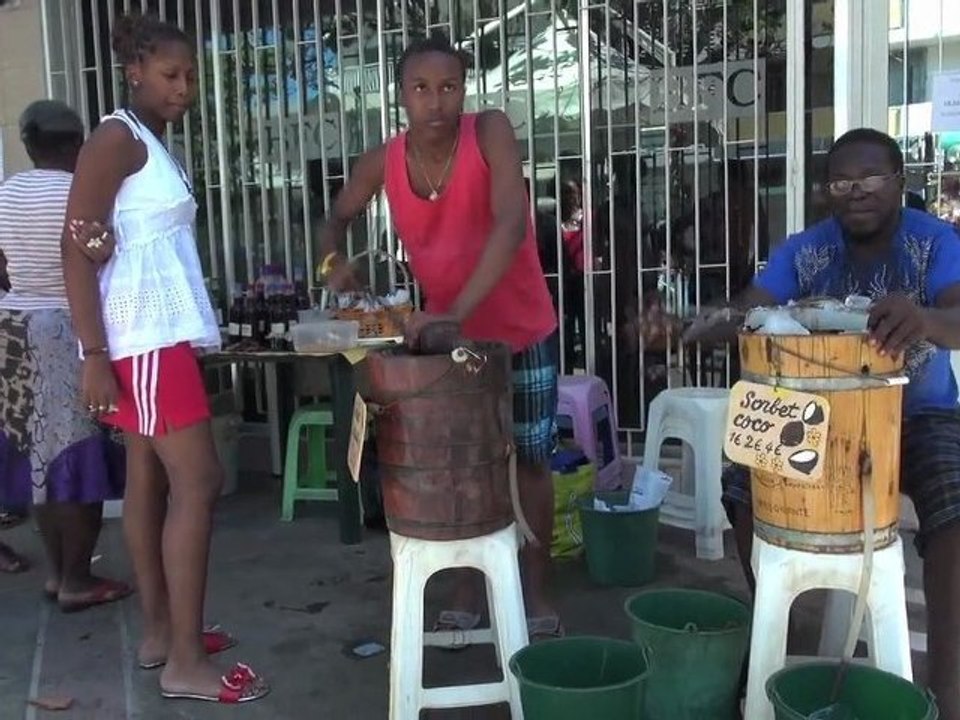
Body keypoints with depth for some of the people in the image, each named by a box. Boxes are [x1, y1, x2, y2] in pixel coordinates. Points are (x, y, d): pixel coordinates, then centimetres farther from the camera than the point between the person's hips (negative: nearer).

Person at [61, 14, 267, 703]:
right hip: (142, 334, -9)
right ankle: (185, 662, -3)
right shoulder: (118, 138, -10)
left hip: (162, 331, 9)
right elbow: (77, 246, -16)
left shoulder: (156, 146, 17)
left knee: (150, 479, 11)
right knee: (198, 482, -10)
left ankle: (161, 632, 21)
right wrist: (94, 353, -21)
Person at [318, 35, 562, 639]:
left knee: (529, 459, 7)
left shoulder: (490, 132, -23)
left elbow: (511, 225, -37)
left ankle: (537, 593, 22)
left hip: (521, 327, -3)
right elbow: (340, 216, 8)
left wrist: (455, 310, -45)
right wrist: (334, 258, -16)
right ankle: (469, 593, 25)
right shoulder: (383, 163, -12)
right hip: (449, 332, 3)